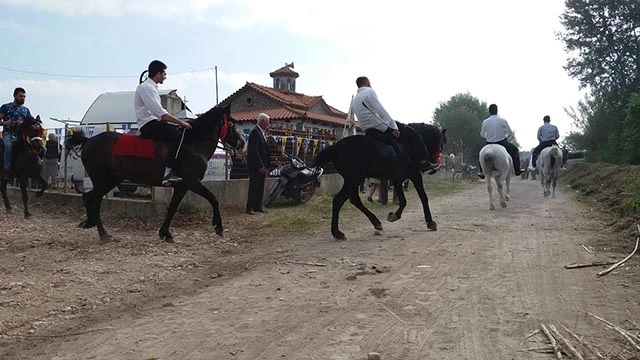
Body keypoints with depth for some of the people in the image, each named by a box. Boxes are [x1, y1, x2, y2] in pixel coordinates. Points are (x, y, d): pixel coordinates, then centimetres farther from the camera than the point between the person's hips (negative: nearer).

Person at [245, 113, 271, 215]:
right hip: (255, 166, -9)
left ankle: (258, 207, 17)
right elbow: (254, 151, -20)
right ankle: (250, 208, -1)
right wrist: (260, 166, -20)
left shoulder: (263, 133, 17)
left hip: (262, 166, 9)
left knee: (260, 187, 10)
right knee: (254, 186, -6)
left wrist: (267, 166, 14)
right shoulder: (255, 132, -13)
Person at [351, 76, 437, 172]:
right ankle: (423, 163, 0)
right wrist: (394, 128, -12)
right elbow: (382, 112, -13)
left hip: (367, 132, 9)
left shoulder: (354, 101, 19)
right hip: (381, 130, -9)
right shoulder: (369, 91, -6)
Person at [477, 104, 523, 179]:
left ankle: (481, 172, 19)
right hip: (502, 142, -1)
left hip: (489, 143, 1)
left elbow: (482, 134, 6)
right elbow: (510, 133, -3)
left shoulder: (485, 122, -6)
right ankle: (517, 170, 21)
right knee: (515, 150, 23)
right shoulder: (502, 120, -9)